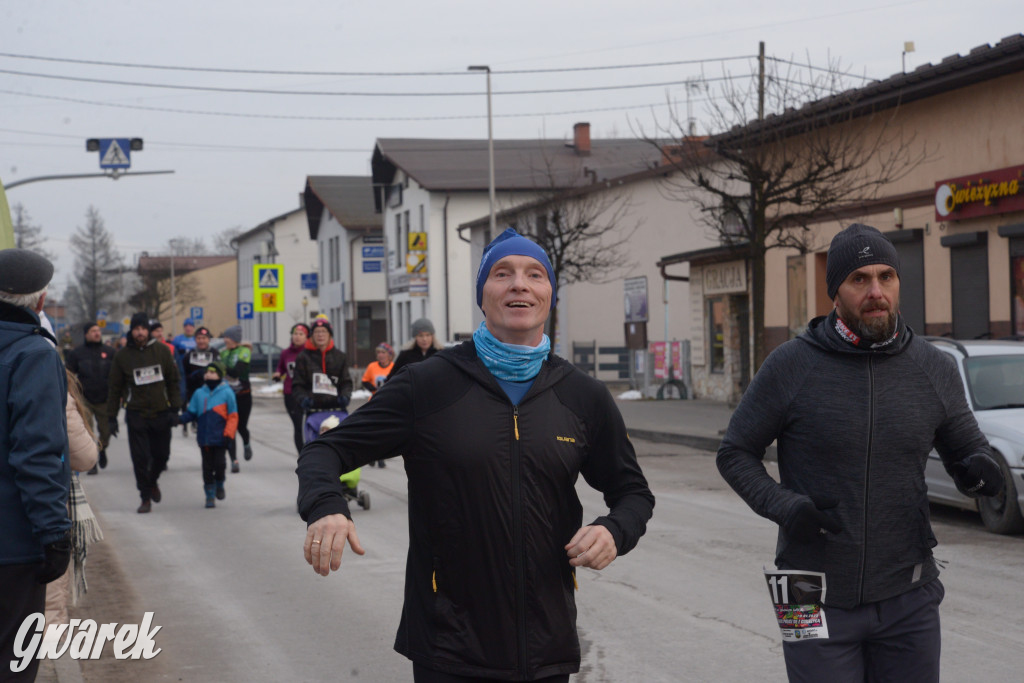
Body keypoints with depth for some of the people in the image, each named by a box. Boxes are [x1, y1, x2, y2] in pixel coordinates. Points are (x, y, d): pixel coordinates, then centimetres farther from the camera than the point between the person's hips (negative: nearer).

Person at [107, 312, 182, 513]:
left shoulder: (162, 351, 2)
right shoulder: (122, 356, 1)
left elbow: (173, 381, 7)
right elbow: (115, 388, 5)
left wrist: (174, 409, 1)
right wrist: (111, 417, 3)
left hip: (161, 413, 1)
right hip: (136, 415, -1)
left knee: (162, 455, 7)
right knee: (140, 458, -4)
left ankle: (152, 481, 37)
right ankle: (145, 498, 8)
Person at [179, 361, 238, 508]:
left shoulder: (226, 393, -4)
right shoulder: (199, 393, 7)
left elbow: (233, 416, -3)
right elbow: (191, 413, 8)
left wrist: (228, 434, -10)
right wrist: (180, 419, -11)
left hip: (220, 438, -3)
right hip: (204, 439, 3)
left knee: (219, 464, -4)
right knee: (207, 467, 6)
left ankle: (219, 485, 25)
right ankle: (210, 495, 16)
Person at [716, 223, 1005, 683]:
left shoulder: (934, 369, 1)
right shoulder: (791, 366, -8)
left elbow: (967, 448, 12)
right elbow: (735, 454, 0)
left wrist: (976, 470, -12)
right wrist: (782, 505, -18)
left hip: (907, 598, 3)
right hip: (818, 603, -3)